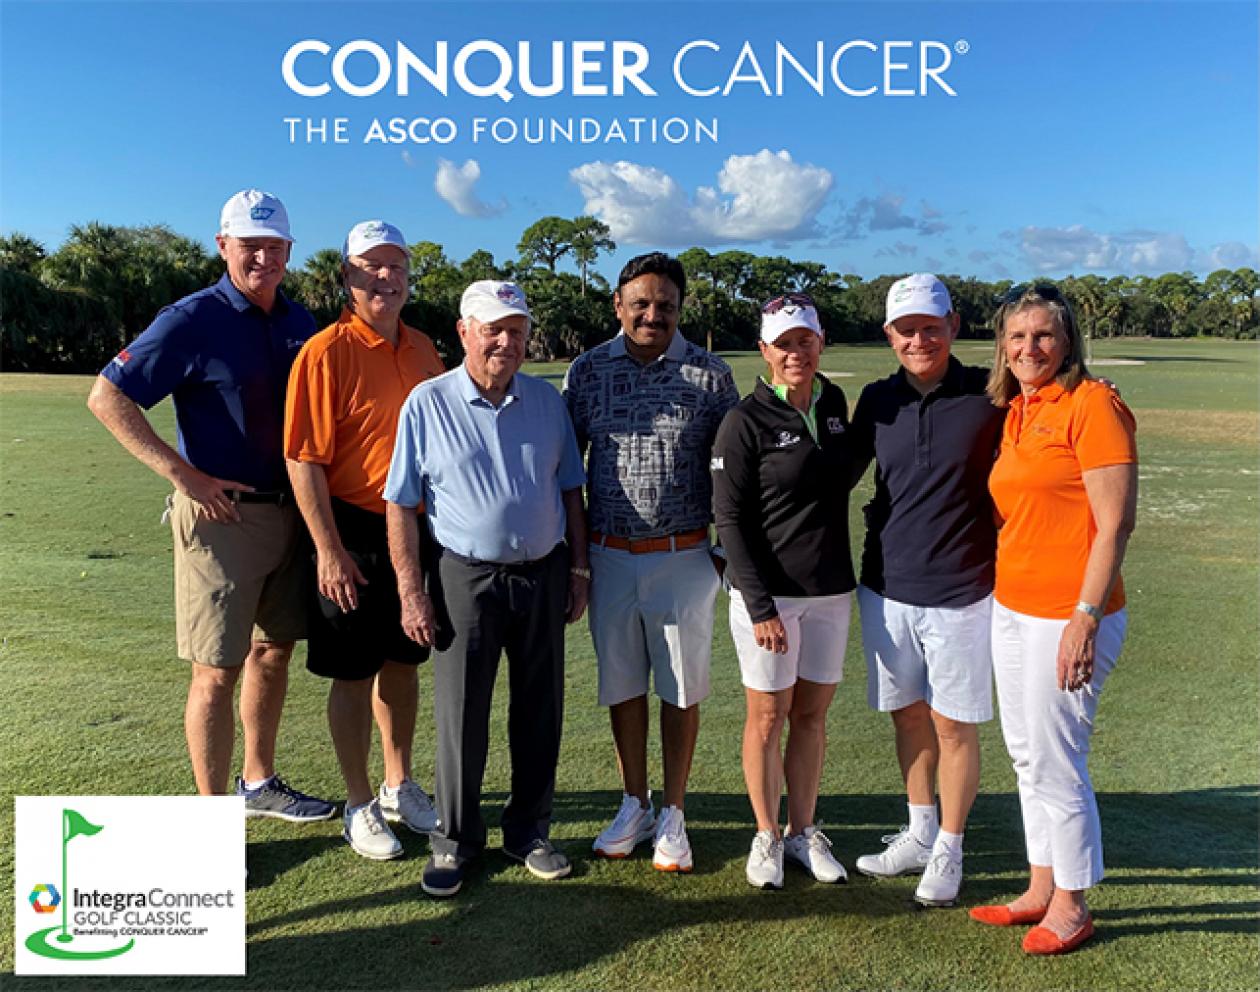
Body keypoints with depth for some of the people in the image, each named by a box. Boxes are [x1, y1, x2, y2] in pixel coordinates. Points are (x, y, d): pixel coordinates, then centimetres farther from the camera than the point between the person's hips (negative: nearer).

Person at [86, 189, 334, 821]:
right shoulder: (194, 320, -10)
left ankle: (259, 782, 34)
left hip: (289, 511, 7)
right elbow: (107, 397, -12)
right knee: (217, 670, 0)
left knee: (273, 650, 16)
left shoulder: (299, 324, 9)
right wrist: (182, 472, -17)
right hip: (220, 514, -6)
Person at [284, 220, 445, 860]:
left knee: (403, 662, 17)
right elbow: (304, 460, -15)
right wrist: (329, 550, -18)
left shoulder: (422, 349, 8)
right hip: (354, 535, -6)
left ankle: (400, 788, 35)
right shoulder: (326, 352, -12)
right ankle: (359, 807, 24)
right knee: (353, 673, 7)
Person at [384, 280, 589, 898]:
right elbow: (401, 505, -4)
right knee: (461, 716, 5)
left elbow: (569, 491, 12)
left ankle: (529, 830, 30)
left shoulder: (547, 401, 6)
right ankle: (454, 840, 25)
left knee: (540, 713, 12)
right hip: (466, 578, -3)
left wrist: (578, 570, 8)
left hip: (543, 575, 4)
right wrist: (411, 592, -9)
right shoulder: (427, 404, -5)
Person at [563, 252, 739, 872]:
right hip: (610, 557, 2)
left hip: (683, 557, -2)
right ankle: (634, 805, 32)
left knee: (682, 689, 9)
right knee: (622, 683, 13)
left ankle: (673, 815, 26)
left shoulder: (709, 374, -2)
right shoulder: (587, 370, 3)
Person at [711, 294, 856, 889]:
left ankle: (803, 832, 30)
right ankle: (766, 837, 25)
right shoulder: (745, 422, -11)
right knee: (768, 716, 6)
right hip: (767, 593, -5)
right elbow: (730, 520, -11)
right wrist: (760, 606, -16)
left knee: (813, 714, 13)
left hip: (830, 591, 5)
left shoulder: (835, 404, 6)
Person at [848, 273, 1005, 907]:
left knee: (953, 725, 7)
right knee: (908, 715, 16)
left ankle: (949, 852, 27)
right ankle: (920, 834, 36)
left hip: (959, 592, -3)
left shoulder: (988, 397, -7)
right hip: (886, 588, 4)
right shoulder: (877, 401, 3)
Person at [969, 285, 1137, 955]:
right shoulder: (1016, 412, 11)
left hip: (1068, 617, -8)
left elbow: (1116, 523, -16)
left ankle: (1070, 908, 23)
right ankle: (1040, 889, 33)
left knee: (1055, 762, 3)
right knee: (1026, 755, 17)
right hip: (1012, 609, 8)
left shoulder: (1092, 404, -12)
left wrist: (1085, 617, -19)